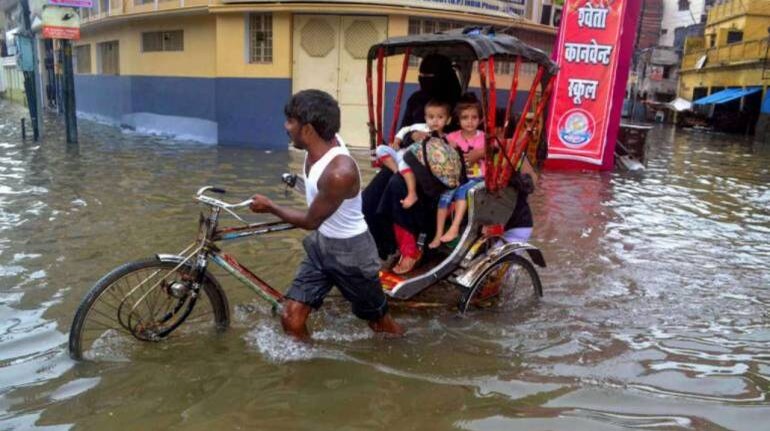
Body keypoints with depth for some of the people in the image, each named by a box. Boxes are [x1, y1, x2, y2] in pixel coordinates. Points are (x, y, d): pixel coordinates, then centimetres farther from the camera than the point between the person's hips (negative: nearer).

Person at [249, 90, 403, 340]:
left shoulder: (340, 172, -34)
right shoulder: (322, 143, -9)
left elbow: (311, 221, -21)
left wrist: (270, 207, -8)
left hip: (350, 251, -7)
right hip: (320, 244, 8)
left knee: (380, 323, 15)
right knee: (291, 318, 1)